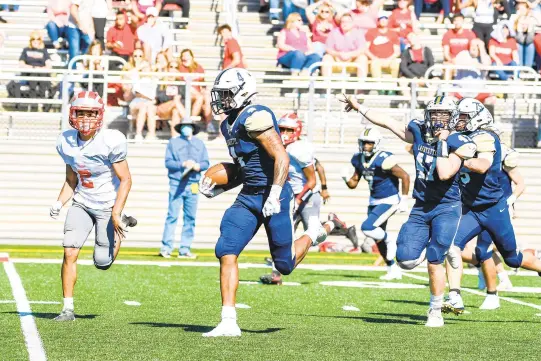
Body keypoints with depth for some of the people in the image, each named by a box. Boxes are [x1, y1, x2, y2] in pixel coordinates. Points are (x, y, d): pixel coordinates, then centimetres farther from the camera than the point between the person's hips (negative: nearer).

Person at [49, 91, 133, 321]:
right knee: (69, 253, -13)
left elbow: (125, 180, -15)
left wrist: (116, 213, -22)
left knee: (102, 263, 2)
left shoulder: (111, 142, -20)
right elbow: (71, 180, 10)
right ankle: (68, 308, -4)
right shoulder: (67, 142, -2)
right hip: (81, 204, 4)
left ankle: (121, 225, 33)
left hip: (107, 205, -4)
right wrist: (59, 203, -6)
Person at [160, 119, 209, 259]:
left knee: (190, 218, 3)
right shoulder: (173, 142, 8)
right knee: (172, 216, -9)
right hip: (176, 184, -3)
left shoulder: (199, 144, 17)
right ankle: (166, 248, -7)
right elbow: (168, 162, -2)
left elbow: (206, 163, 10)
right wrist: (183, 164, -15)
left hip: (192, 185, 3)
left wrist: (199, 166, -11)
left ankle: (185, 249, 7)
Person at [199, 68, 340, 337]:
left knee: (284, 264, 3)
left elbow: (282, 158, -22)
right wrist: (219, 189, 10)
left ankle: (316, 233, 34)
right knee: (226, 252, -8)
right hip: (248, 197, 8)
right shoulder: (229, 124, 13)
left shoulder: (254, 117, -17)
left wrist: (274, 196, -28)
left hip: (273, 196, -8)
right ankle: (229, 322, -7)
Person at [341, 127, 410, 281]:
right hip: (374, 201, 8)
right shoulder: (359, 159, 0)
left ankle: (390, 241, 6)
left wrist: (404, 200, -15)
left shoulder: (383, 160, -23)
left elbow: (405, 177, -17)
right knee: (378, 238, 13)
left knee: (367, 228, -22)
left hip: (389, 201, -8)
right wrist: (347, 178, -13)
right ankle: (393, 270, 26)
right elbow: (353, 184, 10)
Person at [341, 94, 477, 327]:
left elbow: (445, 174, -28)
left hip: (446, 208, -5)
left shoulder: (456, 144, -13)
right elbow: (386, 122, 12)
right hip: (421, 209, 5)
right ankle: (442, 249, 24)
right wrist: (360, 108, 16)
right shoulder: (418, 133, 2)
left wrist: (442, 143, -22)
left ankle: (435, 312, 7)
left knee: (434, 262, -11)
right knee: (406, 261, -6)